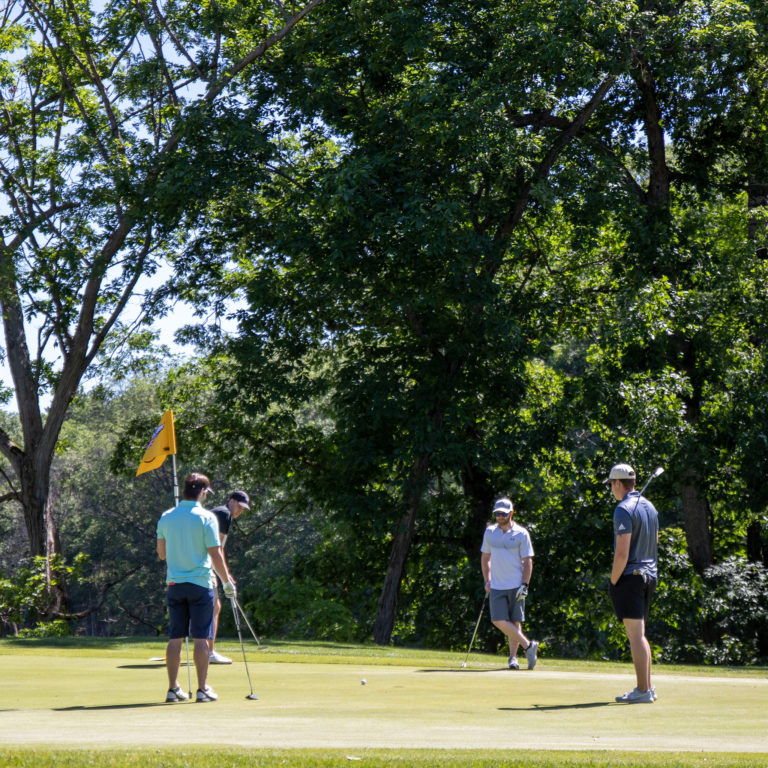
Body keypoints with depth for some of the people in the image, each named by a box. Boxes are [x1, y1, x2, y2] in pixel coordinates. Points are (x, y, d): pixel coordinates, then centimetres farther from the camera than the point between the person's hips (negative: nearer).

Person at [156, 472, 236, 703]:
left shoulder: (166, 517, 5)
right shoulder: (206, 517, -9)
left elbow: (161, 554, 11)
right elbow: (215, 554, -10)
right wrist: (227, 580, 1)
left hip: (174, 583, 4)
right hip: (200, 583, -4)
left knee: (175, 638, 7)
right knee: (201, 638, 0)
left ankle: (173, 688, 7)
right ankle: (203, 688, 2)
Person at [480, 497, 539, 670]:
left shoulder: (521, 534, -1)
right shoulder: (489, 532, 10)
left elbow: (528, 561, -1)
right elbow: (485, 557, 19)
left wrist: (524, 585, -10)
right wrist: (486, 581, 10)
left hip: (516, 585, -3)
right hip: (496, 585, 3)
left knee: (515, 622, -1)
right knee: (499, 621, -11)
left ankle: (513, 657, 10)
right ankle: (528, 645, -2)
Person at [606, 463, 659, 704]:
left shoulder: (624, 509, -14)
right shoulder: (649, 507, 13)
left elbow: (622, 553, -19)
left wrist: (613, 581, -11)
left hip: (630, 575, -9)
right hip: (649, 575, 9)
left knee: (635, 634, -7)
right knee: (638, 634, 15)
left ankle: (643, 691, -8)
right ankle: (646, 686, 16)